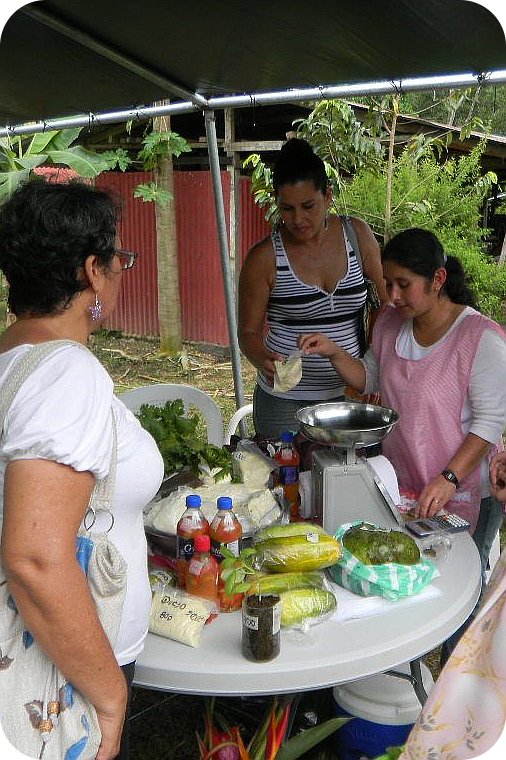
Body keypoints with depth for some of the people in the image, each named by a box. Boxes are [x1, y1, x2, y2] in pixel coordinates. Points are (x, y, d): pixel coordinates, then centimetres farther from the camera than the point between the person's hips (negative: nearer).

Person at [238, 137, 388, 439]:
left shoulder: (357, 235, 0)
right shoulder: (265, 258, -8)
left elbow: (388, 301, 7)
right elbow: (249, 332, -3)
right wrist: (264, 360, -25)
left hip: (349, 394, 3)